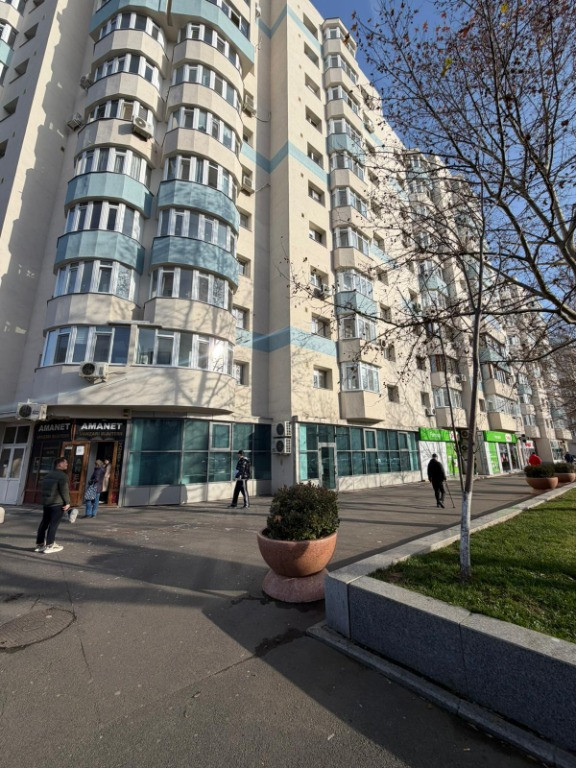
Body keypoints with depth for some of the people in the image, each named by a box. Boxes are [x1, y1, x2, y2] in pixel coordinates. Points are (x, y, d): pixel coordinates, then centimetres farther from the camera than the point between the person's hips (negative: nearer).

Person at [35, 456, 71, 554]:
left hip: (46, 502, 9)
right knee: (54, 524, -4)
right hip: (58, 503, -9)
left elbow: (44, 489, 19)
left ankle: (39, 544, 21)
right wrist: (67, 502, -10)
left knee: (44, 523, 14)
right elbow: (64, 490, -18)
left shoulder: (48, 475, 15)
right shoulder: (62, 476, -14)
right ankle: (49, 546, -1)